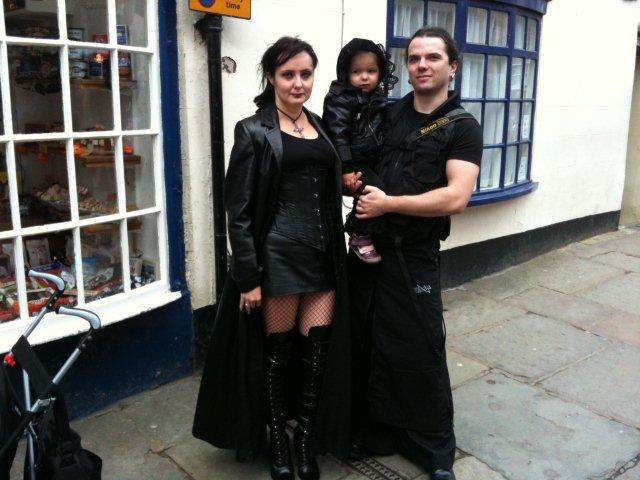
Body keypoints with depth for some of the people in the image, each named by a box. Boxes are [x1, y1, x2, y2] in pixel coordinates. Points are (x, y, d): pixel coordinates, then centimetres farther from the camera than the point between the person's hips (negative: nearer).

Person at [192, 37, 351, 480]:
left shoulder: (321, 128, 13)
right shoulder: (254, 132, -4)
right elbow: (239, 209, -8)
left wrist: (338, 255, 11)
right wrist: (249, 276, -12)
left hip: (324, 255, 5)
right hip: (278, 256, -5)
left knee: (318, 352, 8)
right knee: (279, 351, 8)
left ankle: (307, 440, 28)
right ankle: (279, 441, 30)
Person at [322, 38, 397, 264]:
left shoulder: (379, 99, 10)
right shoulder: (341, 99, -13)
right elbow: (338, 135, -20)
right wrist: (346, 169, -26)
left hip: (371, 161, 8)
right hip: (351, 162, -8)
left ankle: (354, 226, 36)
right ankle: (361, 238, -8)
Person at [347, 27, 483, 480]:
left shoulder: (462, 127, -4)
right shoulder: (390, 114, 10)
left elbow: (455, 198, -19)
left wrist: (387, 204, -15)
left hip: (414, 257, -4)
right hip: (368, 247, 5)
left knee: (419, 353, 5)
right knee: (368, 345, 13)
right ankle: (374, 431, 33)